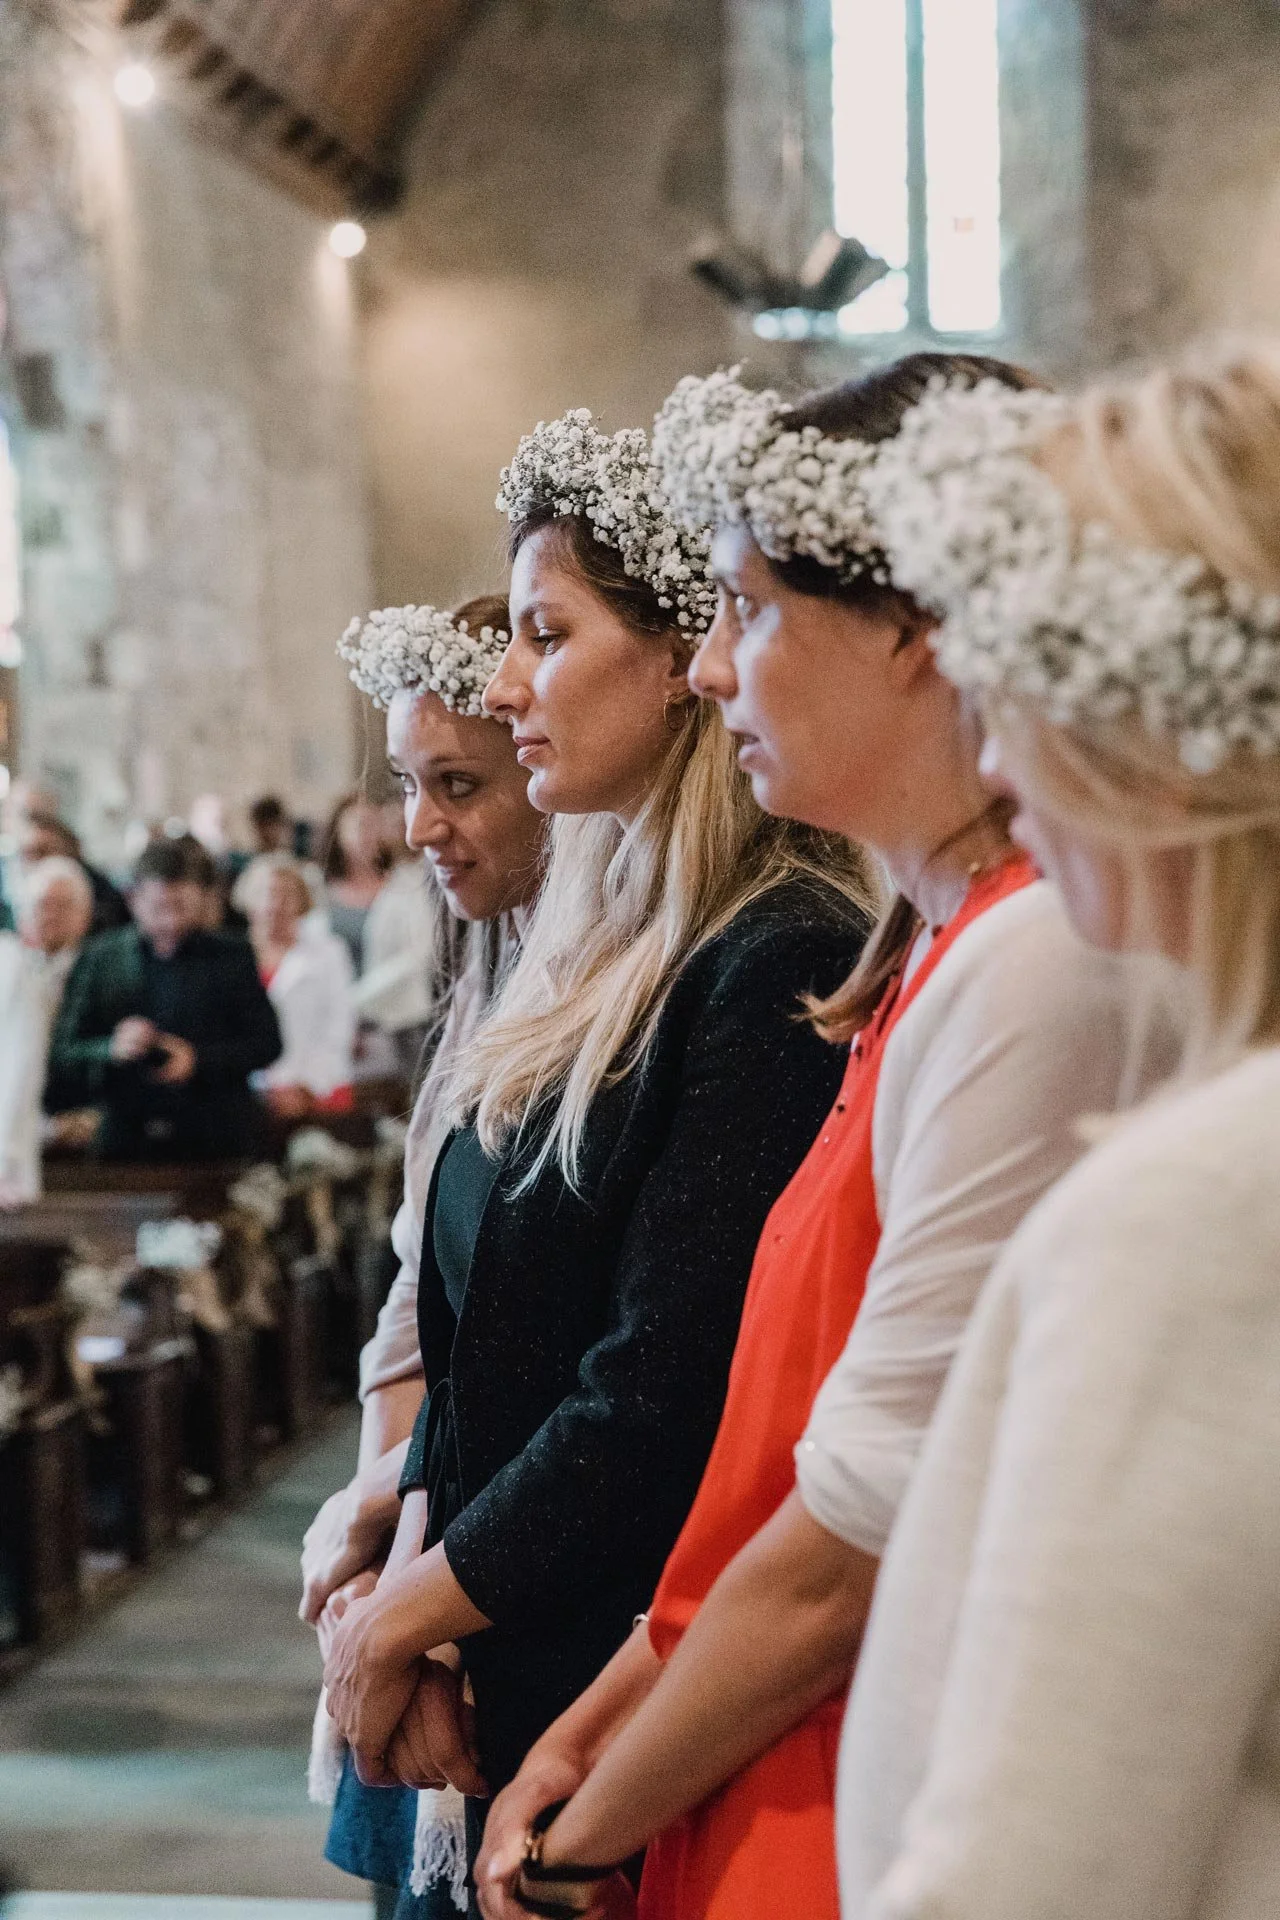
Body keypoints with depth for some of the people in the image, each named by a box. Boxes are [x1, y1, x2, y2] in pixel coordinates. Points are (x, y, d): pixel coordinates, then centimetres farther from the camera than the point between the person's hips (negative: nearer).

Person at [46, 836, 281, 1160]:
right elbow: (62, 1057, 4)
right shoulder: (99, 960, 4)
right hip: (127, 1143, 1)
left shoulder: (231, 956, 3)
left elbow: (266, 1042, 3)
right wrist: (111, 1051, -17)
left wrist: (198, 1059, -12)